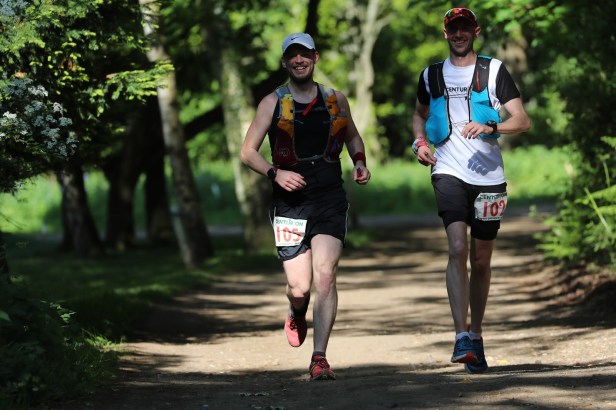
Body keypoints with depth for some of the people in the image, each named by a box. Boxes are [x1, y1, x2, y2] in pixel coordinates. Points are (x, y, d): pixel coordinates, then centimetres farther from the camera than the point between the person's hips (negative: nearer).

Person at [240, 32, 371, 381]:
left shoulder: (336, 100, 10)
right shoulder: (272, 103, 3)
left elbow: (352, 136, 27)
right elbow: (248, 151, 4)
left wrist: (360, 162, 7)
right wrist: (275, 172, -14)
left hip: (330, 199, 1)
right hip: (290, 202, -1)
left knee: (325, 277, -14)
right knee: (300, 287, -3)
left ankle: (320, 359, -10)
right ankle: (297, 314, 36)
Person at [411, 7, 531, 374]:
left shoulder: (494, 70, 4)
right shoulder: (431, 75, 12)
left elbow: (523, 120, -1)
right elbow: (420, 113, 30)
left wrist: (490, 127, -19)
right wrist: (421, 141, 10)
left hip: (489, 175, 0)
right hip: (448, 171, 0)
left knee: (481, 260, 7)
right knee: (458, 248, -19)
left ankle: (476, 336, 23)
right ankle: (462, 337, -25)